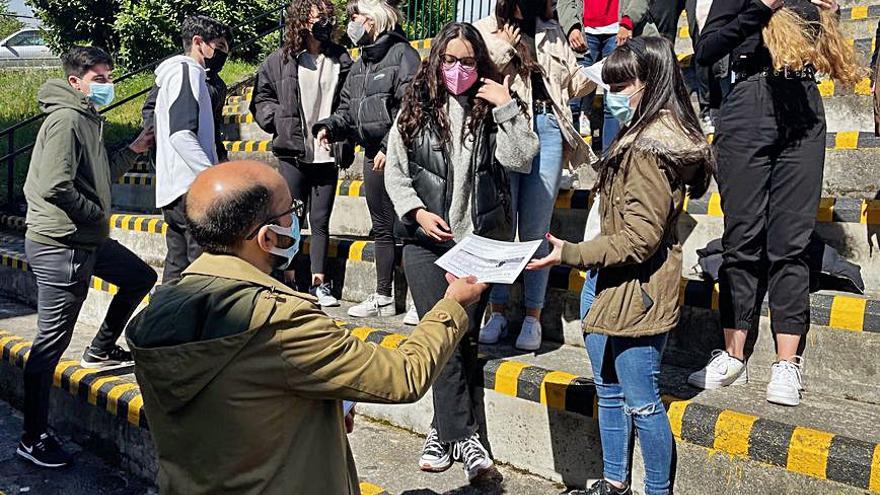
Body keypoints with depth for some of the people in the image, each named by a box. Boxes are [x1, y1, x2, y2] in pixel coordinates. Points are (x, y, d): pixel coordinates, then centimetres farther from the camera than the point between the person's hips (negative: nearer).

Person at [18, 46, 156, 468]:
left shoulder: (88, 119, 15)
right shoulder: (66, 119, -16)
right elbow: (56, 187, -26)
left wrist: (132, 150, 15)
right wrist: (99, 215, -13)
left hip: (87, 240, 10)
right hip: (59, 245, -10)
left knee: (140, 278, 23)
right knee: (52, 340, -2)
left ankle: (100, 351, 33)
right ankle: (34, 438, 9)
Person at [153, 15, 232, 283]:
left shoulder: (175, 74, 25)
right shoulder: (187, 72, -6)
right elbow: (182, 134, -19)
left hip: (172, 190, 10)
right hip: (190, 189, -10)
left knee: (177, 270, 12)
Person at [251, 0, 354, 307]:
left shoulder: (340, 60, 6)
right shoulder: (281, 60, 1)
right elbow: (260, 100, 8)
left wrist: (345, 144, 4)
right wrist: (281, 121, -6)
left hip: (327, 154, 2)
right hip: (293, 153, -2)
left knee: (321, 220, 7)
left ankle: (319, 283, 15)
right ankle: (288, 280, 14)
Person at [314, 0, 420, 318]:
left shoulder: (402, 53, -7)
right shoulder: (361, 62, 18)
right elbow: (348, 109, 19)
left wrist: (390, 147, -19)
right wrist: (329, 127, 0)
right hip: (372, 154, 8)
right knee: (382, 227, 14)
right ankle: (383, 297, 23)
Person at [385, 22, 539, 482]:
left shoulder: (490, 109, 4)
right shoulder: (415, 108, 6)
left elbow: (521, 159, -9)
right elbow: (395, 170, 6)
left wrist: (507, 108, -14)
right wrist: (417, 212, -7)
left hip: (479, 240, 0)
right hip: (426, 240, 0)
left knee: (463, 336, 4)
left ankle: (443, 430, 19)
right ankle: (463, 436, 4)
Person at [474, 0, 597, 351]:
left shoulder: (553, 34, 18)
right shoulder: (485, 31, 8)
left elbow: (575, 82, 19)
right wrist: (506, 48, -4)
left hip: (547, 131, 2)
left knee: (534, 231, 2)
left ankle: (533, 318, 9)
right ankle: (498, 312, 13)